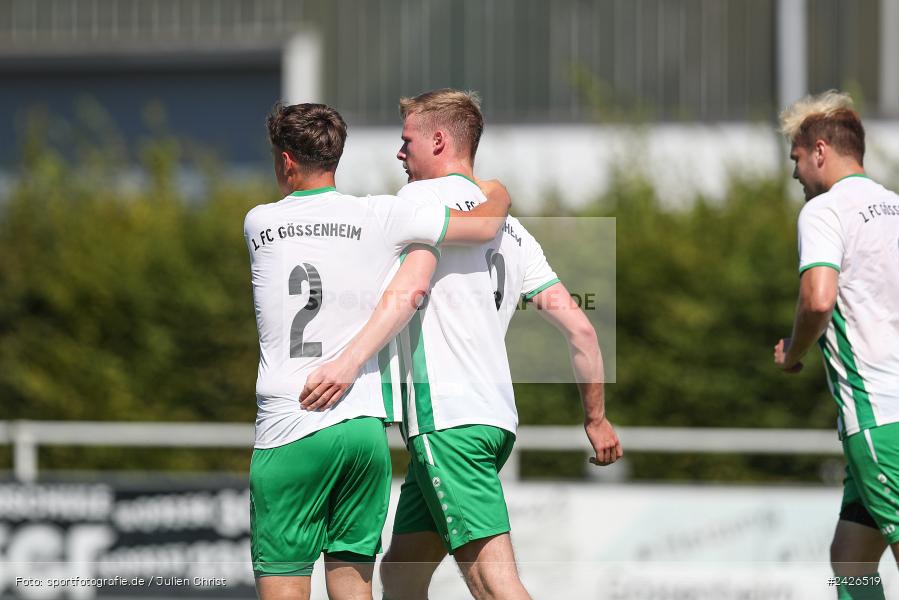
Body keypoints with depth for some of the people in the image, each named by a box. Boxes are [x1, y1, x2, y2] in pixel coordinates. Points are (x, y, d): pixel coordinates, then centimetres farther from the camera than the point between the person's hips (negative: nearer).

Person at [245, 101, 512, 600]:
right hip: (365, 424, 2)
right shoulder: (379, 216, 1)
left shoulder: (258, 223, 6)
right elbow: (485, 226, -2)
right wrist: (496, 192, 21)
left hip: (288, 428, -1)